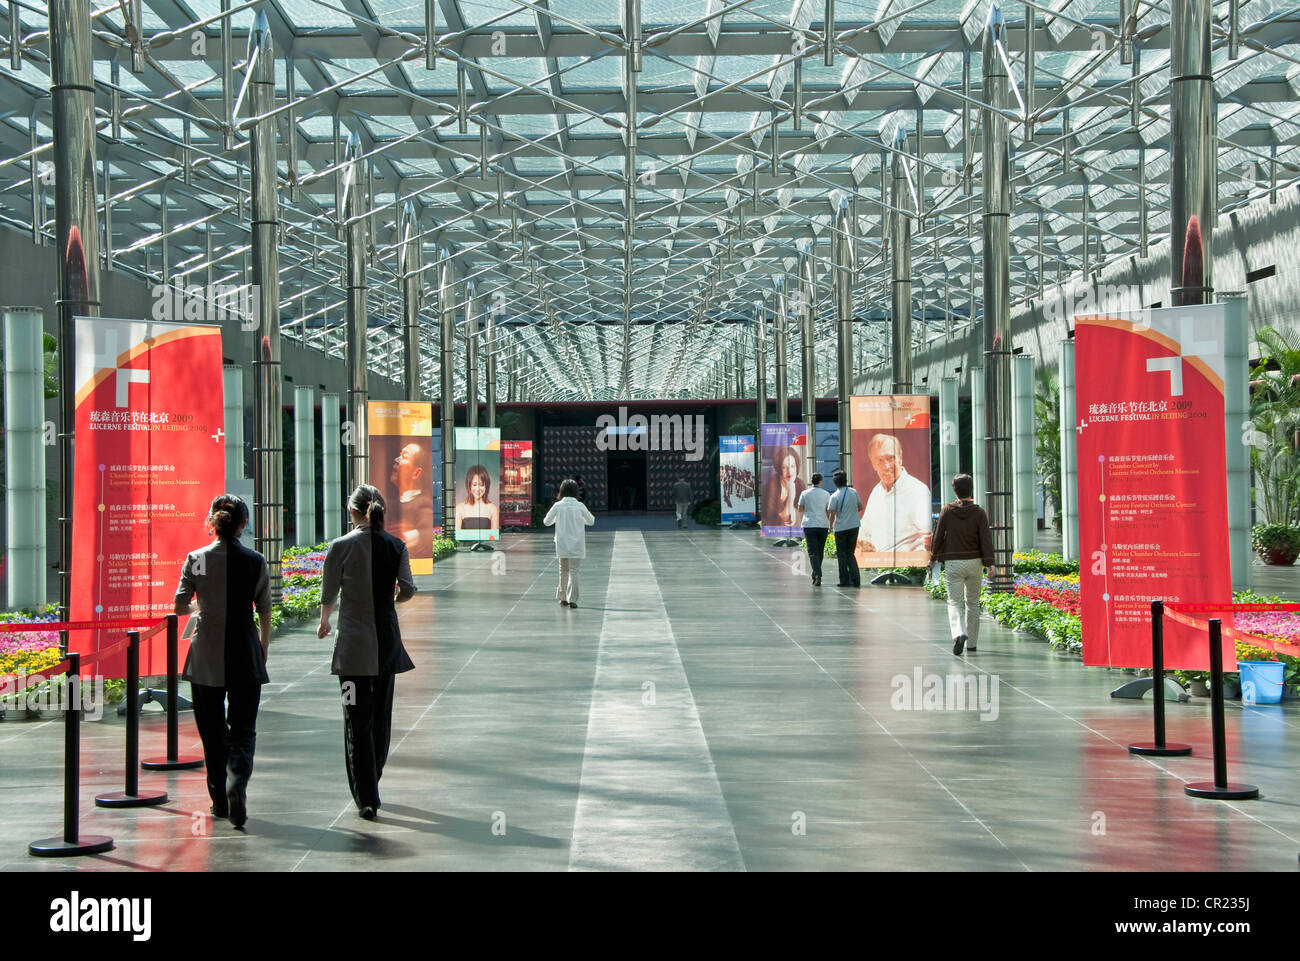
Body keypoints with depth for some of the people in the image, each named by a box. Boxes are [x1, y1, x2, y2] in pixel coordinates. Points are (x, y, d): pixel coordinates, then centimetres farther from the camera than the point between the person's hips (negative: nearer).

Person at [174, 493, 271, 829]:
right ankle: (236, 786, -19)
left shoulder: (196, 559, -3)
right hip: (245, 657, -1)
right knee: (243, 731, 5)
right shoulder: (256, 562, -3)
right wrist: (263, 653, 14)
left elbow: (179, 606, -2)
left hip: (206, 658, 1)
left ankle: (220, 800, 18)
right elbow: (265, 615, 1)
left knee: (212, 731, 12)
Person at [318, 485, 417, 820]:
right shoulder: (396, 546, 1)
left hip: (354, 643, -3)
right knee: (381, 715, 16)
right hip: (387, 641, 3)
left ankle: (366, 798, -5)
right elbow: (407, 589, -7)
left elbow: (329, 595, 0)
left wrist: (324, 622, 20)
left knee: (358, 720, 0)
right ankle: (370, 787, 28)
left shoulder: (341, 547, -7)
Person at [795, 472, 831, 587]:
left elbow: (800, 510, 9)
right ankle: (815, 576, 19)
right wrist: (830, 526, 6)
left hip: (809, 526, -1)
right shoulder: (826, 494, 2)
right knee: (820, 552, 14)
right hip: (823, 526, 1)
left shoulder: (805, 494, 0)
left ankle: (818, 576, -20)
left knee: (813, 552, -5)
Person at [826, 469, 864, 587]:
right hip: (854, 526, 4)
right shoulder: (854, 492, 0)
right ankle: (855, 579, 2)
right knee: (850, 553, 14)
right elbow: (860, 507, 8)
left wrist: (831, 525, 4)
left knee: (842, 554, 7)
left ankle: (845, 581, 5)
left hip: (841, 528, -4)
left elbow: (832, 514, -14)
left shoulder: (835, 496, -13)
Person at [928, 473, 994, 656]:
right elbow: (986, 539, -8)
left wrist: (933, 557, 11)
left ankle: (959, 633, -27)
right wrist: (989, 563, -9)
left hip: (953, 563, -1)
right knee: (973, 603, 15)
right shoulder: (979, 513, -3)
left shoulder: (947, 511, -3)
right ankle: (971, 642, 20)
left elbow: (938, 536, 0)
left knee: (954, 602, 0)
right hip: (974, 562, 1)